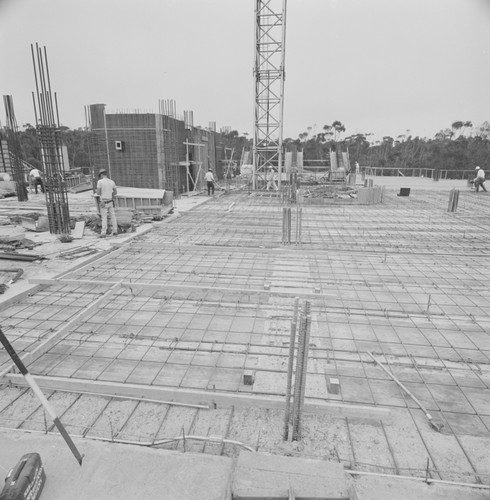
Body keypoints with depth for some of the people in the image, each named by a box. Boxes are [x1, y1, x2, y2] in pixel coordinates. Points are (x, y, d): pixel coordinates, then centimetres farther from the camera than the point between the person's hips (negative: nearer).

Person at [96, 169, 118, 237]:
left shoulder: (100, 181, -11)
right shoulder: (112, 182, 2)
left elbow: (98, 193, -11)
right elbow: (115, 192, 10)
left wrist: (96, 191, 12)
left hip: (103, 202, -4)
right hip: (110, 202, 4)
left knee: (104, 218, -1)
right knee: (113, 216, 10)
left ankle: (103, 233, -2)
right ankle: (115, 231, 14)